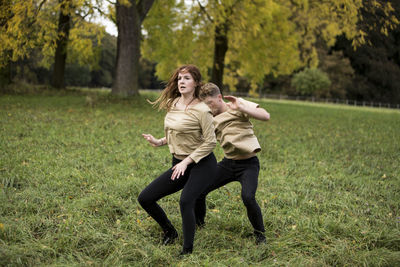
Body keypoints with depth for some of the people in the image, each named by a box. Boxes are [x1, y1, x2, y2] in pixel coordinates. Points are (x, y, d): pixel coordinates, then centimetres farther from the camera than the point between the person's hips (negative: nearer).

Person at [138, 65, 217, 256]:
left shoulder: (201, 110, -16)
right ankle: (170, 232, 22)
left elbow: (210, 142, -16)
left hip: (202, 164, -7)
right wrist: (159, 142, 2)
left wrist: (186, 162, -18)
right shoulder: (172, 104, 6)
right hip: (180, 164, 7)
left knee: (185, 201, -31)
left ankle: (187, 251, -15)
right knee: (145, 198, 0)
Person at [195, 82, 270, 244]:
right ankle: (198, 224, 26)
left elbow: (265, 116, -18)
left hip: (248, 163, -5)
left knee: (248, 197, -27)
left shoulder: (238, 105, -7)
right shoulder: (211, 119, 8)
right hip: (228, 163, 6)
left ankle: (260, 234, -1)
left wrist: (240, 108, -27)